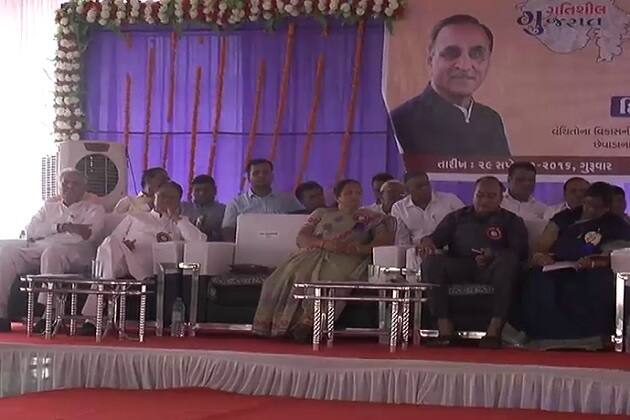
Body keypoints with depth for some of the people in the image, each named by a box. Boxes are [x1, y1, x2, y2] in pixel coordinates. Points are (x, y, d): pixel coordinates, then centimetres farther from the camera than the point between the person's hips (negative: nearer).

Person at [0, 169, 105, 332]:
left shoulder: (94, 210, 20)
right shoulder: (49, 207, 31)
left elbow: (86, 236, -1)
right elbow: (31, 231, 12)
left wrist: (47, 232, -2)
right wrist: (61, 227, -2)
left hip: (75, 254, -4)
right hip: (38, 251, 4)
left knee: (52, 251, -40)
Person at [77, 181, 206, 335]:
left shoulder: (180, 225, 31)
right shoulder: (135, 217, 34)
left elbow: (199, 241, 10)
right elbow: (112, 240, 24)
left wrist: (176, 217, 13)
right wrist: (122, 246, 0)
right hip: (120, 261, 1)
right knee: (110, 244, -37)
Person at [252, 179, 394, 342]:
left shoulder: (371, 218, 26)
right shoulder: (321, 213, 29)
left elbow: (386, 240, 9)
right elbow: (301, 238, 15)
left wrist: (361, 249, -11)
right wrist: (325, 244, -7)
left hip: (345, 259, -2)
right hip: (313, 254, 2)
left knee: (330, 278, -39)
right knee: (293, 275, -33)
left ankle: (308, 322, -50)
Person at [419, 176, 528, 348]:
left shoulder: (511, 221, 17)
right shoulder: (457, 217, 25)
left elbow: (520, 252, 1)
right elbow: (437, 237, 13)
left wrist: (493, 255, -18)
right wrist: (427, 241, -13)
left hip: (491, 270, -2)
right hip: (458, 268, 2)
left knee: (508, 262, -35)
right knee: (431, 261, -27)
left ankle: (494, 331, -39)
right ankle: (445, 330, -35)